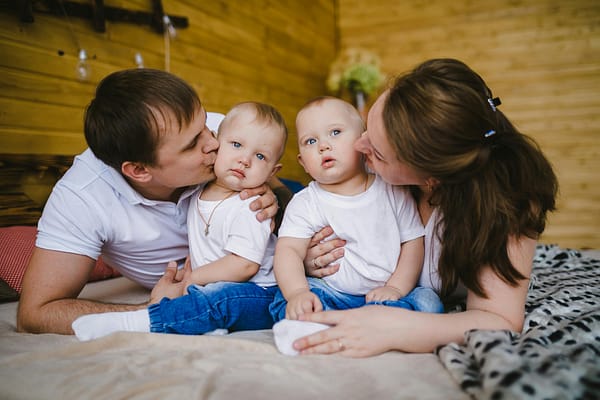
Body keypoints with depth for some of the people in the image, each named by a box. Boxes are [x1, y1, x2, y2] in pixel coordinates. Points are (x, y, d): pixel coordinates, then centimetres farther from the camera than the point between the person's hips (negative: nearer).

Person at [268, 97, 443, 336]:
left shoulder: (393, 191, 3)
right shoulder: (305, 204, 0)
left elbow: (413, 242, 3)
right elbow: (288, 250, -11)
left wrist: (395, 288, -11)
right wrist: (298, 293, -30)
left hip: (382, 295, 2)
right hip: (329, 294, -1)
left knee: (428, 301, -25)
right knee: (286, 299, -24)